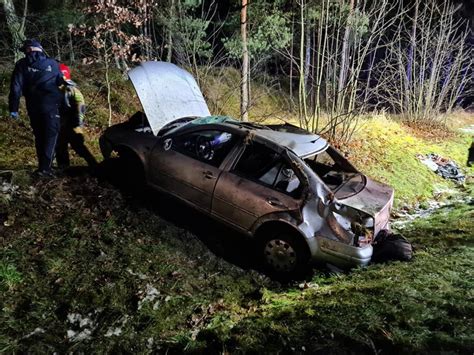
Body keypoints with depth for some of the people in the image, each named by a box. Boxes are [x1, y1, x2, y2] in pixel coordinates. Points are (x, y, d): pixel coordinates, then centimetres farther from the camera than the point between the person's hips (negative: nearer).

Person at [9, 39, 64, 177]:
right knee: (50, 135, -2)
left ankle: (42, 165, 21)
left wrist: (13, 108, 1)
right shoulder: (52, 63, 5)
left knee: (39, 136, 15)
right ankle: (45, 167, -13)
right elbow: (61, 82, 13)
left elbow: (16, 87, -1)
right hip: (51, 105, -2)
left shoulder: (22, 65, 5)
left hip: (33, 106, 2)